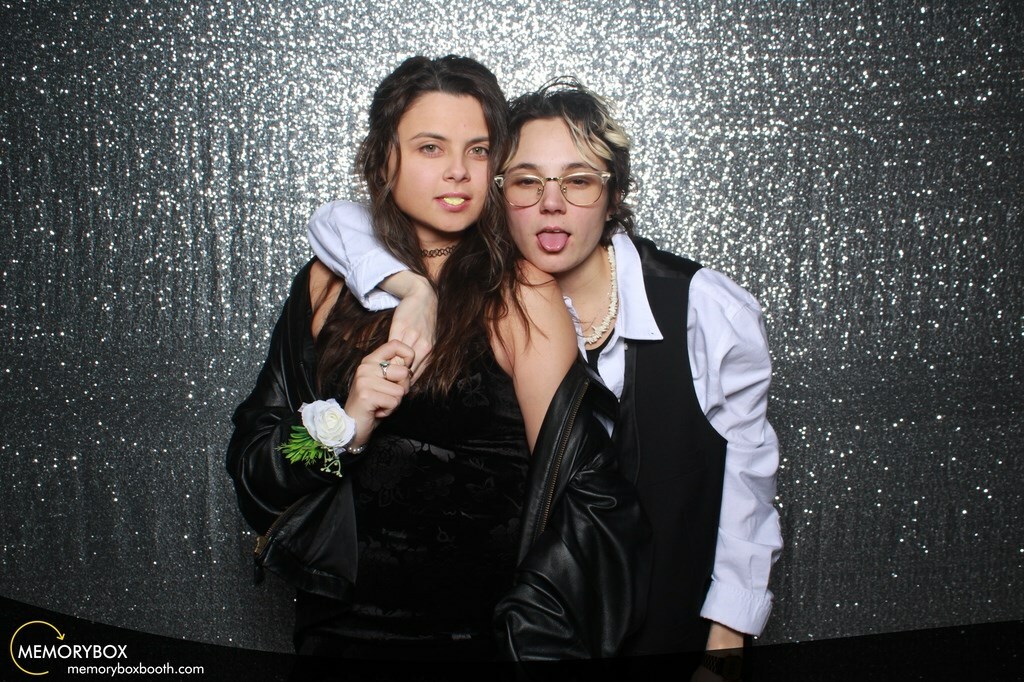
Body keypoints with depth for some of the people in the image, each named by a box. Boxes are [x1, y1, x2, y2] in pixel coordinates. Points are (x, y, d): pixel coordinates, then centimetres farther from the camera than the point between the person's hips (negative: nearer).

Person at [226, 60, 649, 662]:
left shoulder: (520, 295, -11)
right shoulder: (329, 283, -1)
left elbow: (580, 487, -16)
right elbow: (251, 465, 0)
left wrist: (535, 641, -22)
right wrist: (342, 426, -18)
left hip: (479, 635, -3)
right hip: (339, 628, 3)